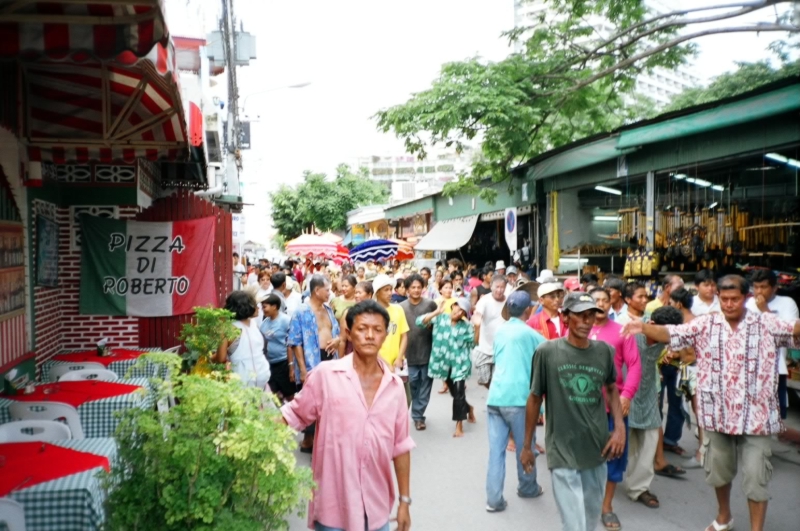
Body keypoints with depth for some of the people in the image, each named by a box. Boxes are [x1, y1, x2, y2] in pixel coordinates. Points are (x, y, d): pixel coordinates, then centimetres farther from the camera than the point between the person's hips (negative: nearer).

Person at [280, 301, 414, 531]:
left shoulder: (394, 385, 0)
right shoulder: (326, 375, -10)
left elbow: (400, 447, 5)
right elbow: (294, 416, 0)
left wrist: (405, 500, 7)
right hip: (333, 504, -3)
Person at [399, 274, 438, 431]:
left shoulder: (430, 304, -3)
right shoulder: (401, 307, 1)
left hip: (428, 352, -1)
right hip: (410, 353, 1)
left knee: (425, 385, 5)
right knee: (412, 385, 8)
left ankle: (418, 415, 15)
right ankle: (417, 415, 23)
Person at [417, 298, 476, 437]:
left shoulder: (466, 326, -1)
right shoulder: (440, 318, -1)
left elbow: (474, 343, -3)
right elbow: (420, 322, -14)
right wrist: (437, 312, -20)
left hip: (459, 364, -2)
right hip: (444, 363, 2)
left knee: (459, 393, -8)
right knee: (454, 393, 15)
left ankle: (459, 425, 5)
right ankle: (468, 409, 45)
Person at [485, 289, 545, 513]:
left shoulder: (500, 331, 12)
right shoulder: (530, 334, -3)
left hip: (495, 396, 4)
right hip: (518, 397, -4)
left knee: (496, 449, 5)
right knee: (524, 447, 14)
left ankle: (494, 498, 3)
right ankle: (528, 488, 31)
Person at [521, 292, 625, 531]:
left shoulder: (605, 351, -2)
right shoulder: (547, 351, -12)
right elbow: (535, 398, -2)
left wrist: (620, 427, 1)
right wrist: (527, 446, 4)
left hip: (597, 450, 5)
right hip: (563, 453, -4)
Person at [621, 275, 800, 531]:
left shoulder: (766, 324, -4)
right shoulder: (705, 324, -3)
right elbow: (671, 333, -12)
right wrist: (643, 327, -30)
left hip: (755, 415, -2)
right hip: (717, 413, 2)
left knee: (755, 476, 5)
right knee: (718, 470, 19)